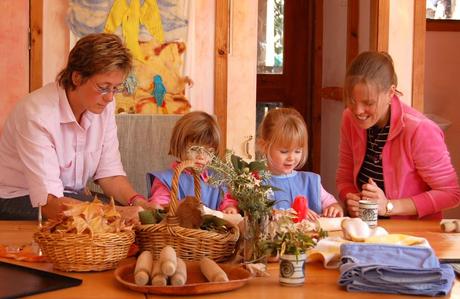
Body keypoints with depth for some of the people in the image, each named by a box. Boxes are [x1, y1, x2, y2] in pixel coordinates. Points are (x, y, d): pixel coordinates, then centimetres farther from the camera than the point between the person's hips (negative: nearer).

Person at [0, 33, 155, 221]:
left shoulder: (104, 105, -5)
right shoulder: (38, 114, -27)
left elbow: (109, 172, -2)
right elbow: (49, 203, -32)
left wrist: (135, 201, -24)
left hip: (71, 197, 6)